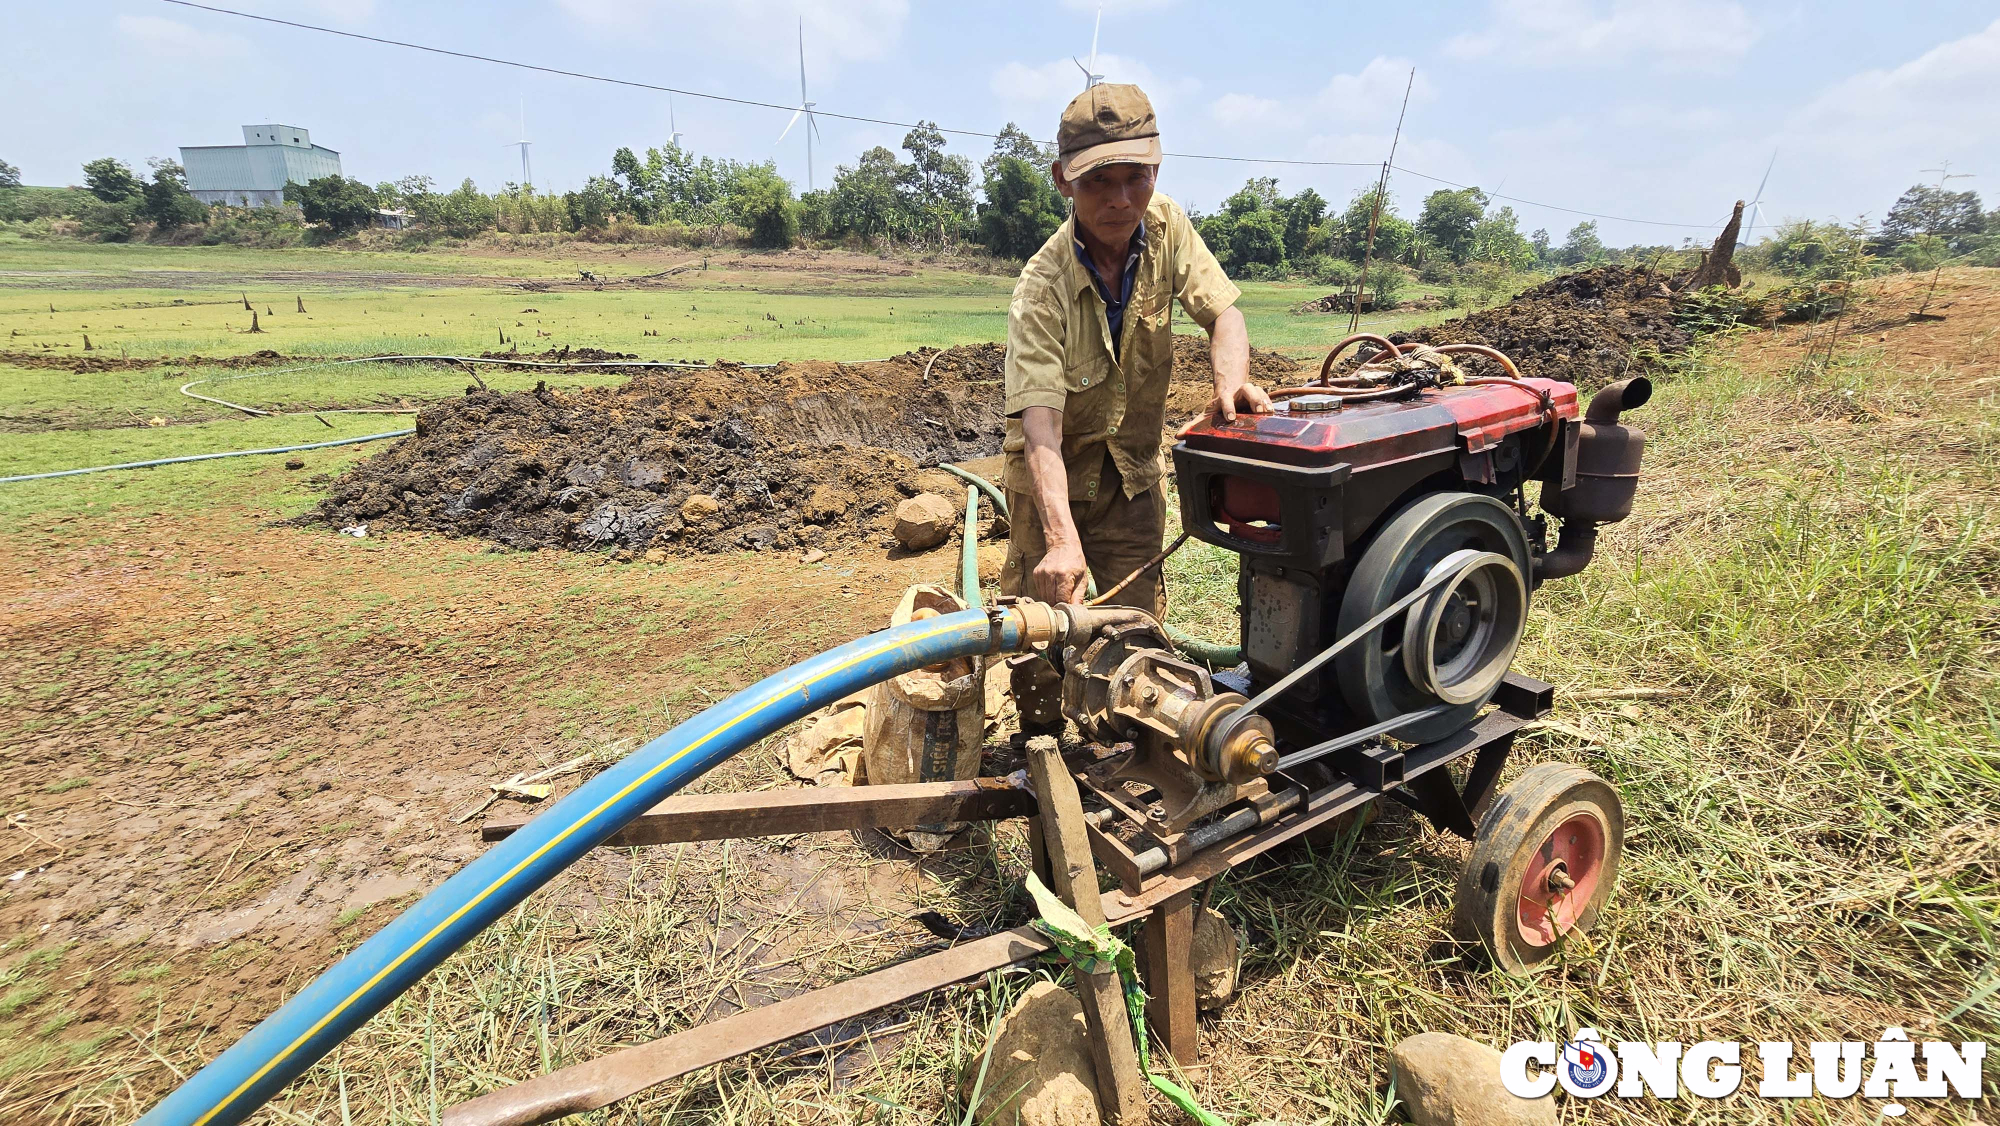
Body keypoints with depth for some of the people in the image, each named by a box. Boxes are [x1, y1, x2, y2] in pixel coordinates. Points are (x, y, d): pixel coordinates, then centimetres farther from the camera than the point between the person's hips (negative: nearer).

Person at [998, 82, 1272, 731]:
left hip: (1133, 467, 4)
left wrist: (1231, 380, -32)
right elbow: (1039, 423, -38)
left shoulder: (1167, 228, -13)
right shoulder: (1042, 289, -28)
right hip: (1054, 474, -3)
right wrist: (1061, 539, -50)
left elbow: (1222, 310, -8)